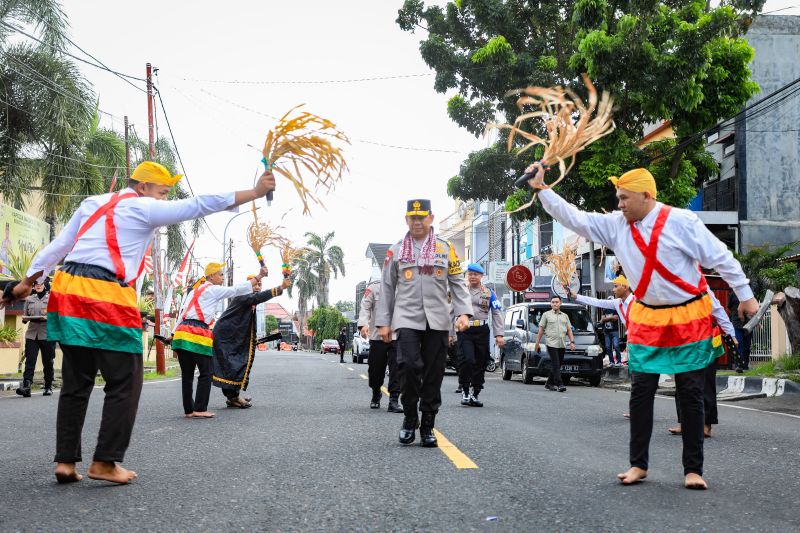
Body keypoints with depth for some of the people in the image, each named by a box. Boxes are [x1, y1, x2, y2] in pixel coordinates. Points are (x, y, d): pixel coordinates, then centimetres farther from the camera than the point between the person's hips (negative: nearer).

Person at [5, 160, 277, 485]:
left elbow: (59, 245, 20)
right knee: (124, 384, 2)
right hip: (106, 298, -8)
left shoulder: (92, 204, 20)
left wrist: (28, 281, 23)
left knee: (76, 383, 12)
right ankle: (105, 462, 2)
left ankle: (66, 461, 11)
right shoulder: (145, 208, 0)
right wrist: (256, 191, -2)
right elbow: (201, 204, -4)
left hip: (68, 291, 8)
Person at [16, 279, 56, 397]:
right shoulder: (29, 299, 15)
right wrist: (25, 318, -4)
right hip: (32, 333, 2)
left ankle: (48, 387, 15)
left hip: (47, 334, -2)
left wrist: (47, 317, -17)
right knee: (30, 360, -11)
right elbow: (24, 316, 18)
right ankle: (26, 386, -20)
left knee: (47, 361, 4)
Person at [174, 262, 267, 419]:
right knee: (206, 373, -1)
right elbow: (236, 289, -3)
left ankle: (188, 410, 11)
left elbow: (183, 314, 21)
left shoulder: (194, 291, 25)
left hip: (181, 332, 8)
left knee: (187, 375, 9)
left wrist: (175, 335, 18)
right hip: (198, 335, -8)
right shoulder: (213, 290, 2)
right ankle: (199, 409, -4)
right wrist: (259, 277, 1)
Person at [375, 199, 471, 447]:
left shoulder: (446, 248, 10)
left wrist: (463, 312, -4)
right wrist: (383, 322, 6)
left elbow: (457, 283, 10)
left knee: (433, 373, 2)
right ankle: (410, 418, 4)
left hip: (437, 320, 1)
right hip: (407, 318, -1)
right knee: (409, 365, -17)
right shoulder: (396, 250, 10)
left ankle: (427, 426, 14)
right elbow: (387, 287, 11)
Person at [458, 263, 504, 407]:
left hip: (482, 331, 2)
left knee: (480, 363, 5)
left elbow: (497, 313, 7)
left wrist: (499, 334, -2)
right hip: (464, 330, -2)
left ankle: (475, 394, 17)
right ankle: (465, 391, -1)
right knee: (468, 360, -18)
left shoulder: (489, 293, 10)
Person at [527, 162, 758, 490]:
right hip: (646, 319, 4)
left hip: (689, 318, -4)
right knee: (641, 392, 3)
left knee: (690, 394, 3)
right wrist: (541, 189, -12)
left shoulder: (681, 222, -14)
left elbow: (721, 258, -9)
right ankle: (638, 464, 13)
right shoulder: (615, 225, -2)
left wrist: (745, 295, -5)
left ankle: (693, 469, 10)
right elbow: (574, 218, -4)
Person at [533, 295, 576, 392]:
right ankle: (559, 385, -17)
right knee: (556, 365, -12)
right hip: (551, 344, -5)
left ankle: (549, 383, 19)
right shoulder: (546, 315, 7)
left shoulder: (565, 316, 19)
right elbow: (541, 330, 5)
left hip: (562, 345, 5)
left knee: (556, 366, 7)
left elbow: (569, 330, 18)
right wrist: (537, 343, 1)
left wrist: (572, 342, 4)